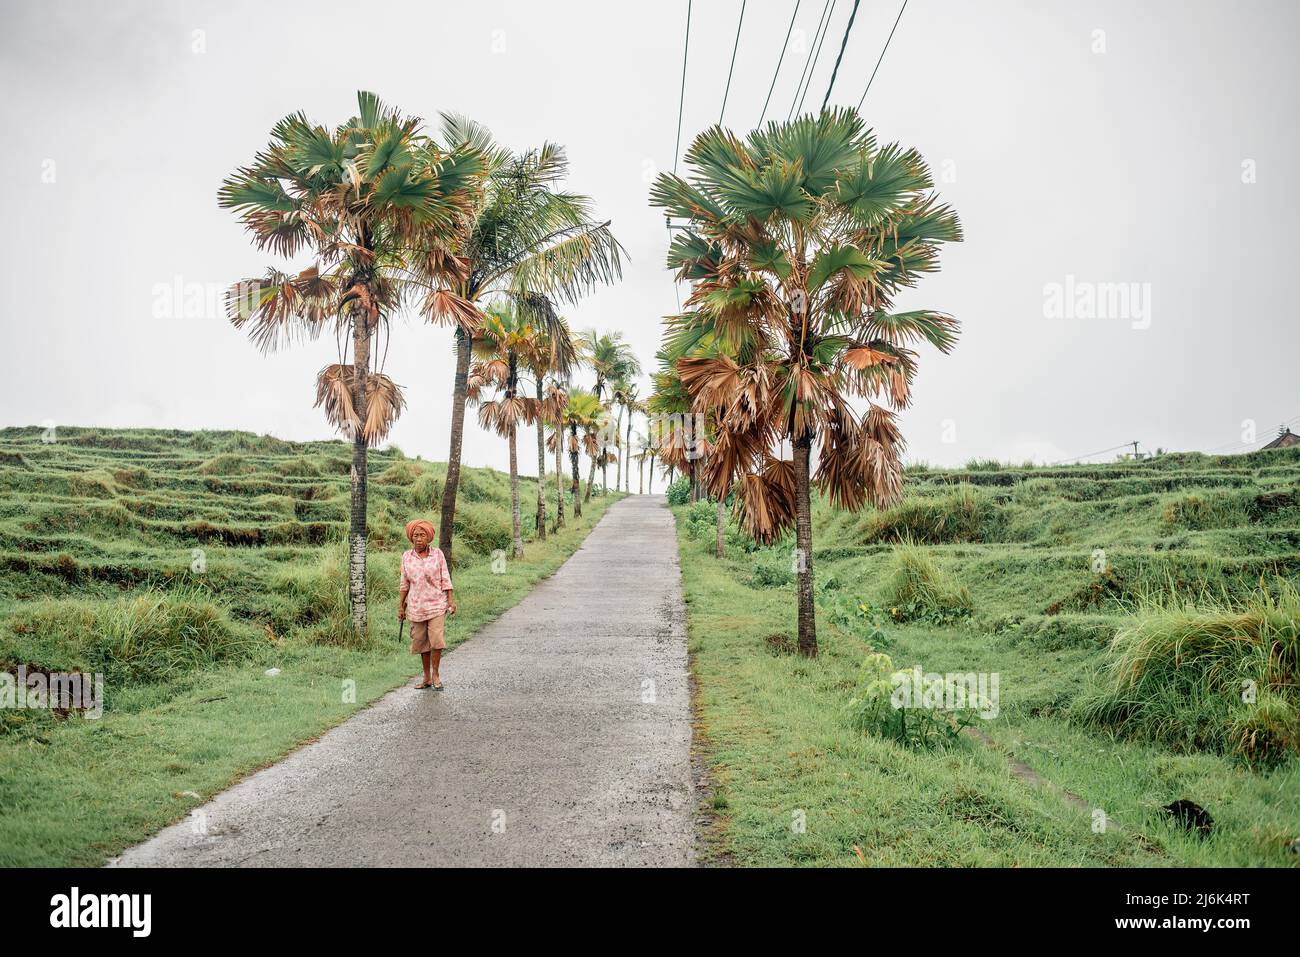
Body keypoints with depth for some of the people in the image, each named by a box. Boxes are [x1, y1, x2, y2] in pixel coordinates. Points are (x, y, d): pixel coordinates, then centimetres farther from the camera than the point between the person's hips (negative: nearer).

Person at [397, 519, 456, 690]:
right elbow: (404, 583, 9)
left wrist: (451, 600, -6)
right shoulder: (406, 556, 3)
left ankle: (435, 675, 2)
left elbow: (445, 579, 1)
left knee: (436, 639, -13)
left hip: (436, 604, -2)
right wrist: (400, 606, 8)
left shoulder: (437, 553, -1)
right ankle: (427, 678, 17)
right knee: (421, 642, 6)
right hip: (416, 606, 2)